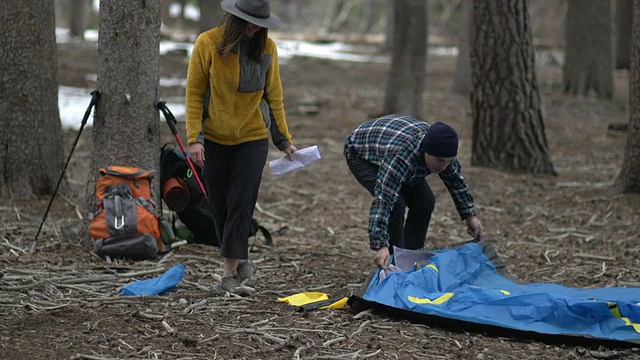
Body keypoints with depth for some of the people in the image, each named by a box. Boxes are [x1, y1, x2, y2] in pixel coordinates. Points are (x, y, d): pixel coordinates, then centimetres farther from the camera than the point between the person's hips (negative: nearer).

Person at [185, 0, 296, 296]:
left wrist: (284, 139, 5)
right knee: (220, 205, 6)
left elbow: (274, 95, 6)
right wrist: (195, 138, -12)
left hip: (253, 138, 0)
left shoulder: (267, 48, -4)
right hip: (215, 137, 0)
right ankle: (241, 261, 22)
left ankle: (230, 272, -8)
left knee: (241, 204, -9)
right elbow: (194, 93, -6)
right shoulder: (208, 43, -10)